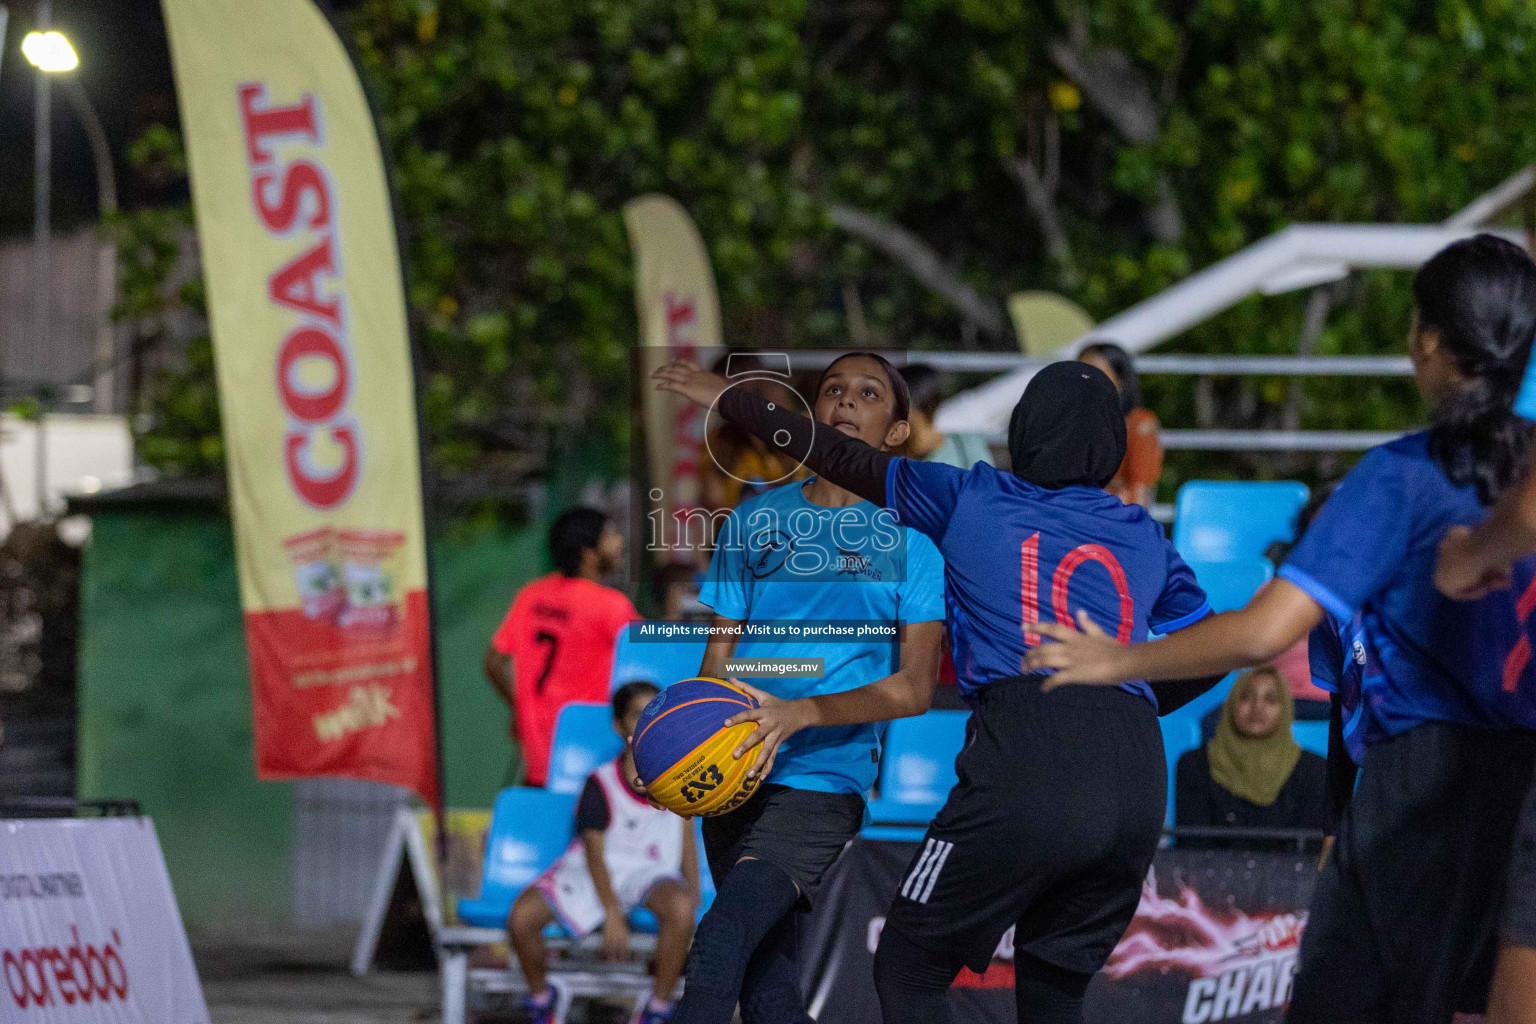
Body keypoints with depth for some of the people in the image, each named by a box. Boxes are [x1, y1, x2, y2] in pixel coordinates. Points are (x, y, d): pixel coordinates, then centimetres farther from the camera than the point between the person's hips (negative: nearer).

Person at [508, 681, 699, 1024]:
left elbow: (685, 829, 12)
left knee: (681, 908, -36)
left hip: (650, 871, 1)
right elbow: (595, 852, -13)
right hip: (592, 875, -1)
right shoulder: (600, 786, -11)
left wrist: (694, 891, 3)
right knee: (521, 918, -24)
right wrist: (612, 914, -22)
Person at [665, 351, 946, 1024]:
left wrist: (801, 713, -20)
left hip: (822, 784, -5)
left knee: (715, 954, -24)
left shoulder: (911, 540, 1)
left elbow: (915, 687, -5)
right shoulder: (755, 521, 13)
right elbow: (719, 653, 15)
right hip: (733, 779, 5)